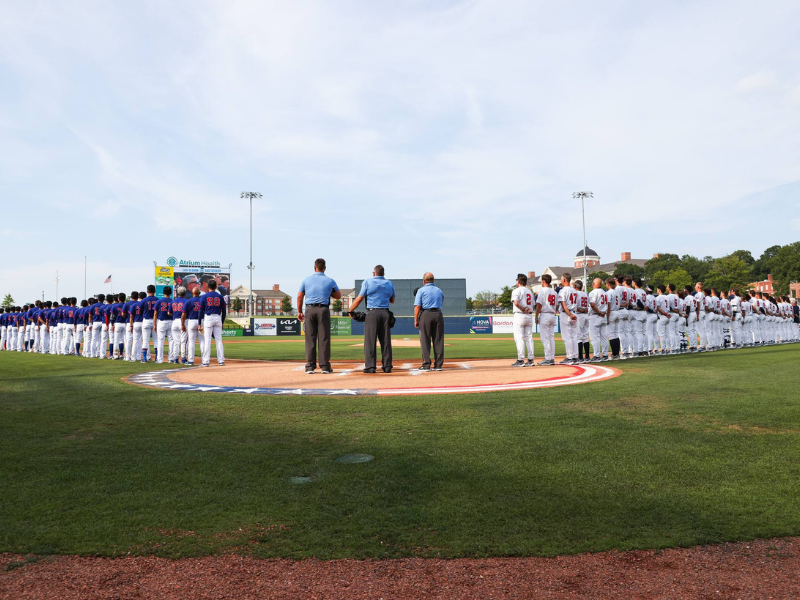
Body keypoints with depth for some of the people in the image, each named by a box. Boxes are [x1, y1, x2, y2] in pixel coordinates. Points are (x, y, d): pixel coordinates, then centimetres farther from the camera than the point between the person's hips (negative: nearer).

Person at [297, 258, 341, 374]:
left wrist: (299, 311, 15)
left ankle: (310, 366, 4)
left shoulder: (306, 280, 6)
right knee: (324, 338, 2)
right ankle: (325, 366, 3)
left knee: (310, 338, 4)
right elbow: (338, 296, 13)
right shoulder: (330, 281, 3)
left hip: (309, 309, 1)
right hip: (323, 310, -1)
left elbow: (300, 296, 7)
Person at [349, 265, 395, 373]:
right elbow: (392, 301, 24)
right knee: (386, 341, 7)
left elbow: (359, 299, -3)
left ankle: (370, 366, -4)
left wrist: (350, 311, 5)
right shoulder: (390, 284, 13)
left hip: (372, 313, -4)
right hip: (385, 313, 4)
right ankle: (387, 366, 8)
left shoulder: (368, 282, 1)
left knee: (370, 340, -1)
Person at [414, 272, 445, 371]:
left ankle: (426, 365, -1)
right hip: (438, 314, 4)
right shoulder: (439, 290, 17)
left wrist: (416, 320, -5)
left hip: (425, 314, -4)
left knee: (425, 341, 0)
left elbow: (417, 306, -5)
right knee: (438, 341, 5)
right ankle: (438, 365, 6)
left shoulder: (421, 290, 2)